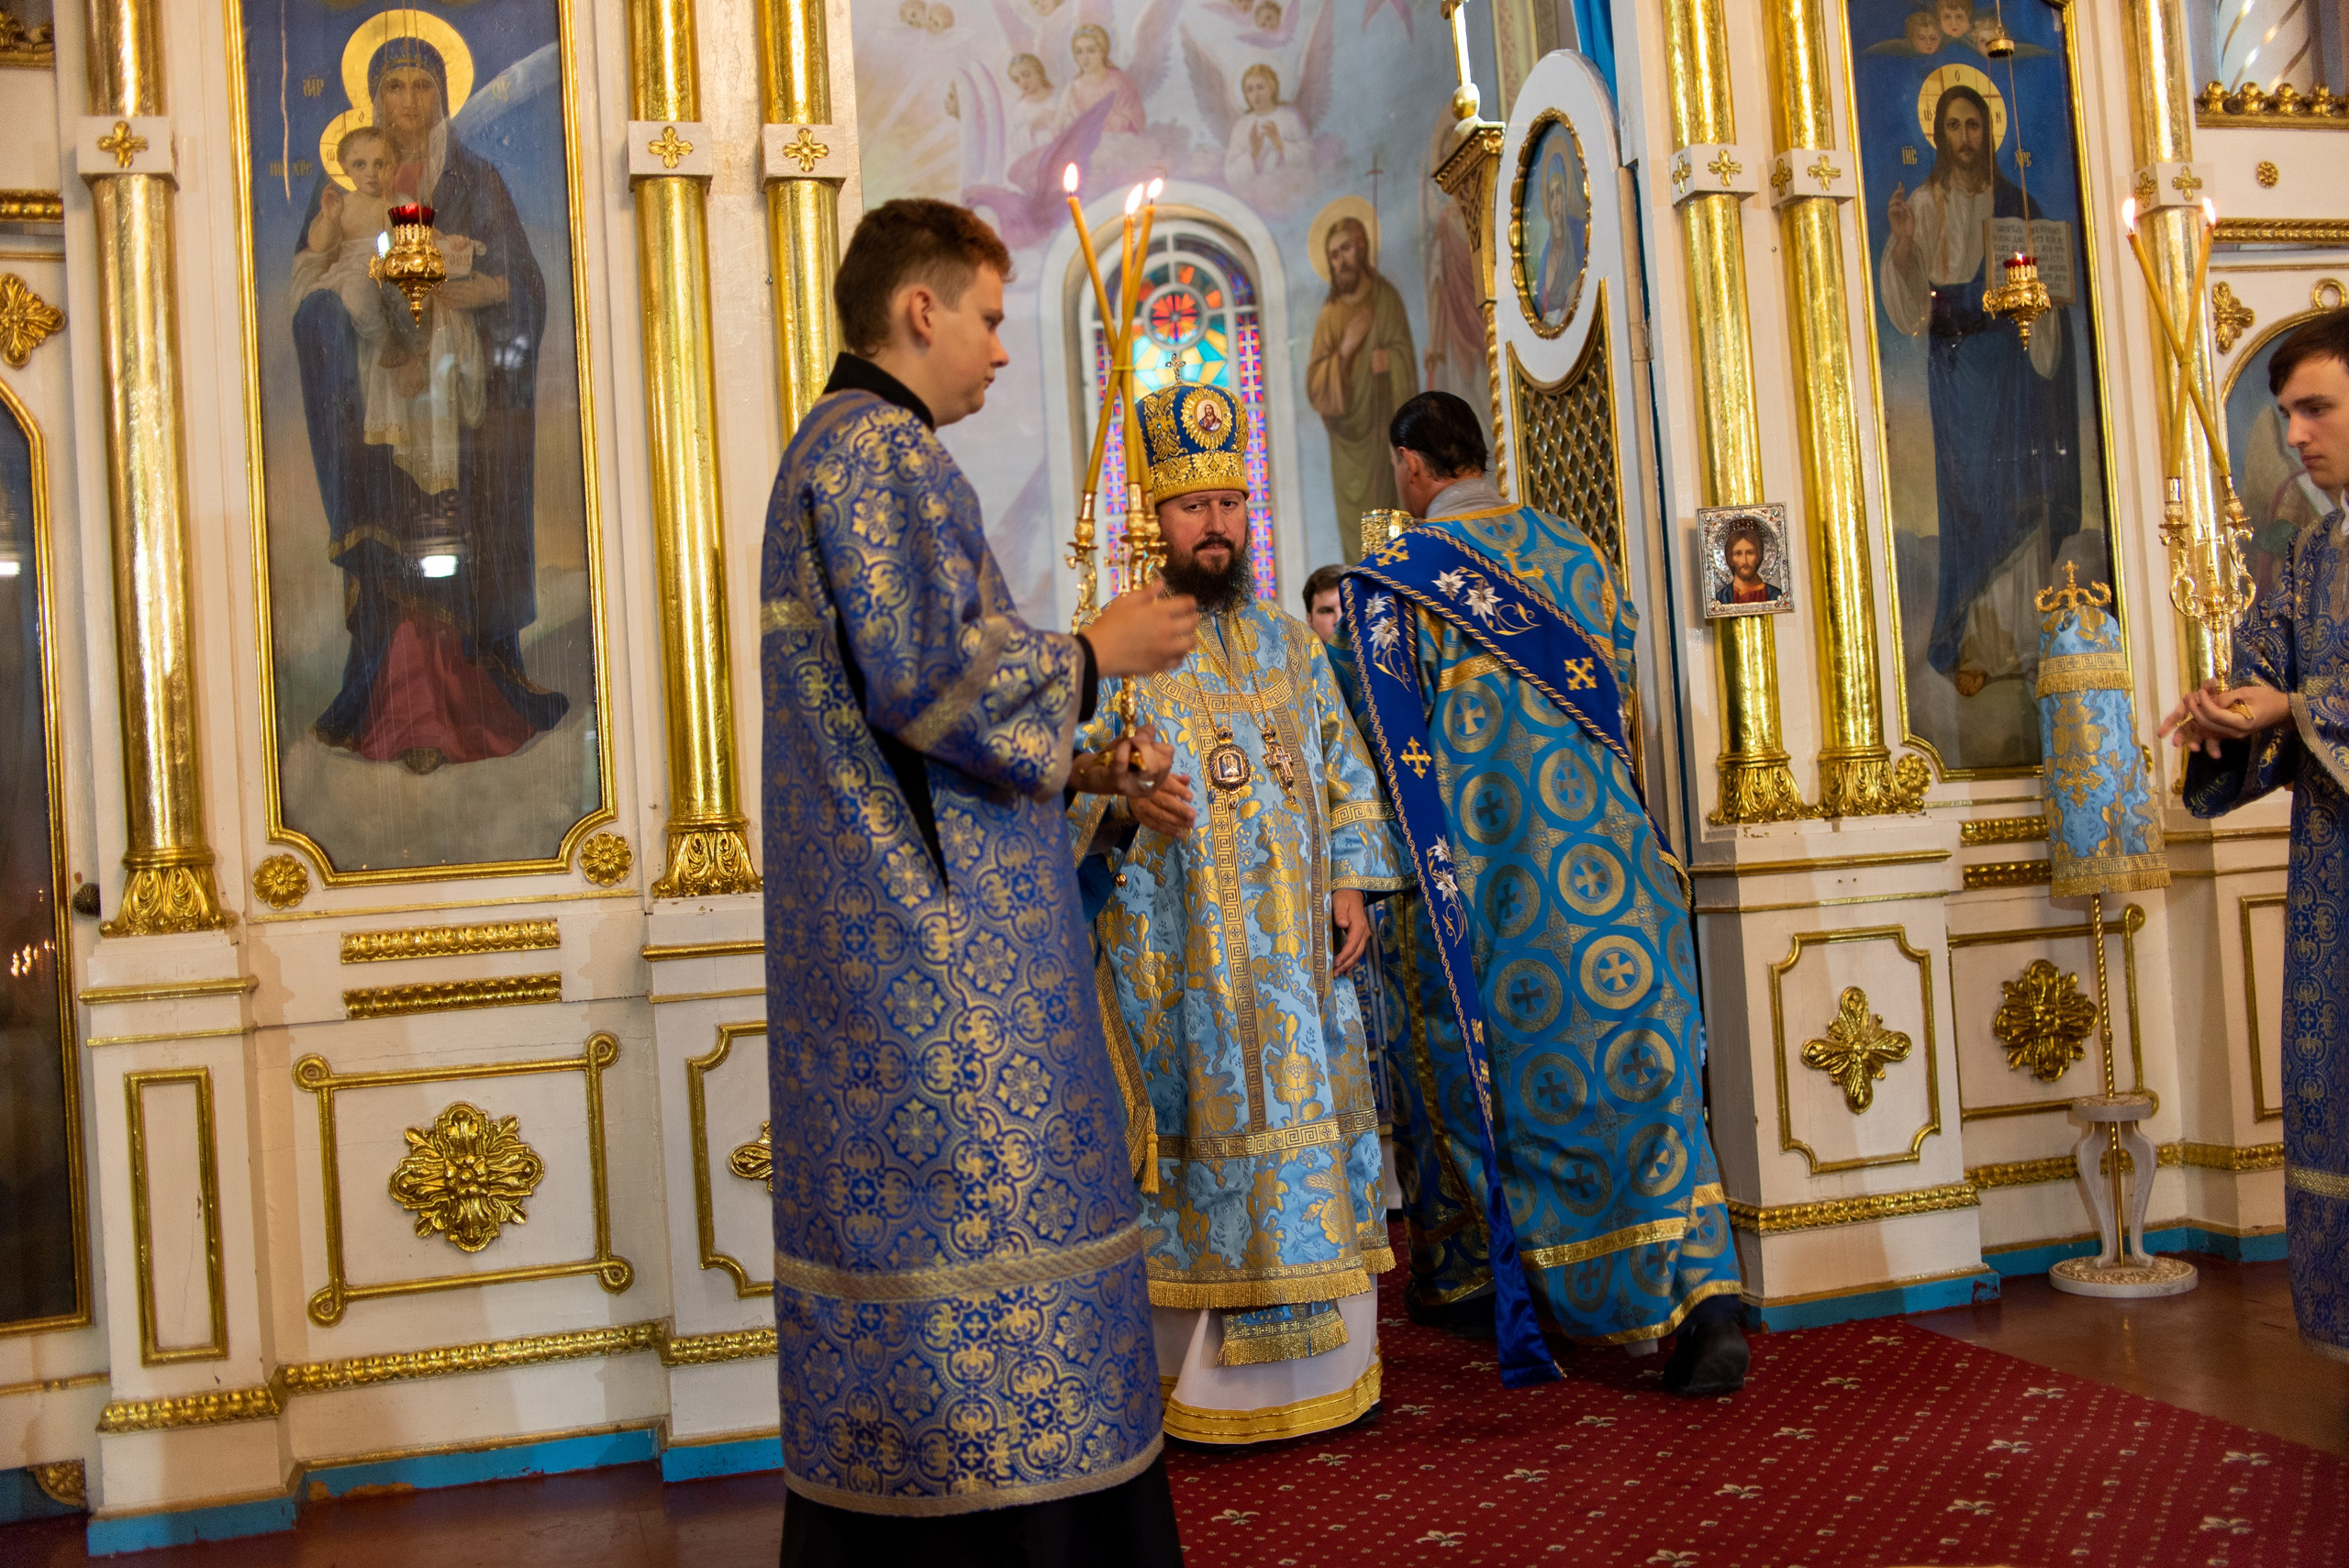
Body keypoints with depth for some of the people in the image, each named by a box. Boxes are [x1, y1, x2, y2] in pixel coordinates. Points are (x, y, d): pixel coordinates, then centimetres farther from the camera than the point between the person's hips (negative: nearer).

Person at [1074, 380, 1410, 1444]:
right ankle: (1201, 1379, 5)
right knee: (1202, 1147, -4)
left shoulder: (1289, 645, 15)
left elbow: (1347, 773, 18)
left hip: (1297, 952, 5)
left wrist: (1352, 883, 6)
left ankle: (1315, 1366, 17)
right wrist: (1124, 806, -25)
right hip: (1177, 956, -5)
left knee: (1310, 1134, 6)